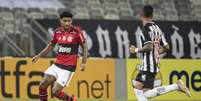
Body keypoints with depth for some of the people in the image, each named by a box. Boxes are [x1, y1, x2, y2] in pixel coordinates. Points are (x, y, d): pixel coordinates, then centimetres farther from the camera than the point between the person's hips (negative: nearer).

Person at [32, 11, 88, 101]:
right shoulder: (57, 32, 4)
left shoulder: (76, 32, -9)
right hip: (57, 64, 5)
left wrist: (83, 63, -8)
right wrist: (38, 56, 17)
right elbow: (51, 45, 20)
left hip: (69, 67, -5)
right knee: (42, 85, -6)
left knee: (56, 92, -11)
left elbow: (84, 46, 0)